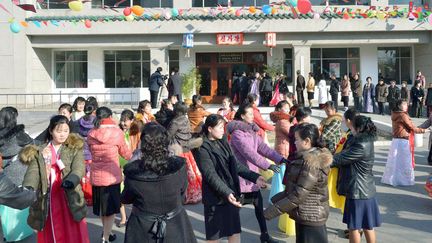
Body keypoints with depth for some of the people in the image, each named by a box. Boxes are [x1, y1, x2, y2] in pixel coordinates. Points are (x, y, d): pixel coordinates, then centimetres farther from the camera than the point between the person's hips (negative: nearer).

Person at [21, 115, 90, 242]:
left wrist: (70, 181, -35)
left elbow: (79, 168, -13)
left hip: (70, 199, -1)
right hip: (48, 200, 2)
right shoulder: (40, 152, 5)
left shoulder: (75, 148, 1)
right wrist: (27, 188, -28)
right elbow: (33, 172, -7)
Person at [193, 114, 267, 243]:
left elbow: (235, 164, 9)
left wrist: (254, 177, 1)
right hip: (215, 197, -7)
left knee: (234, 230, 15)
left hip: (232, 192, 7)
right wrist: (226, 193, -33)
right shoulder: (202, 148, -16)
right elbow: (211, 175, -23)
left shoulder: (223, 142, 7)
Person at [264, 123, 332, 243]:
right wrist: (276, 199, 12)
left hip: (310, 217, -9)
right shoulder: (314, 156, 7)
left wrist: (273, 211, -18)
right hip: (308, 215, 9)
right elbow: (295, 187, 13)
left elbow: (299, 195, -24)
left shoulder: (312, 163, -23)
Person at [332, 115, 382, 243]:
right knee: (368, 226, 17)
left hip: (358, 191, -9)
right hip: (367, 190, 9)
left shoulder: (361, 146, -22)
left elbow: (339, 159, -19)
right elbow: (347, 153, 8)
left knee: (354, 227, 5)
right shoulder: (367, 141, 7)